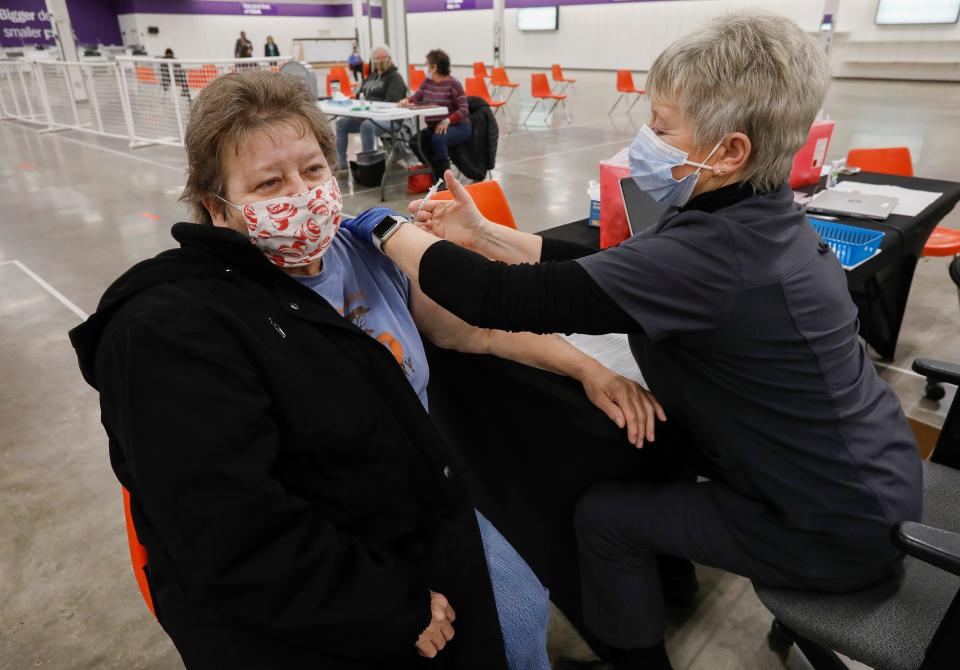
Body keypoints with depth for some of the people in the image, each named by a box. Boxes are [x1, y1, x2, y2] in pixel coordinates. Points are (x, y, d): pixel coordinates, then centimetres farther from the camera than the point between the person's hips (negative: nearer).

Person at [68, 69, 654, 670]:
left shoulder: (360, 253, -1)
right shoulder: (171, 331, -23)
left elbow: (468, 327, 6)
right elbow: (239, 545, -26)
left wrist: (584, 366, 1)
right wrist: (400, 612, -20)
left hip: (426, 516, 7)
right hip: (302, 608, -6)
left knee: (524, 613, 14)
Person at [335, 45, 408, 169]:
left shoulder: (395, 78, -3)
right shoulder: (371, 76, 22)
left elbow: (390, 103, -16)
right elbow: (359, 94, 28)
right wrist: (359, 96, 3)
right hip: (367, 115, 8)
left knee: (367, 125, -38)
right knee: (341, 123, -4)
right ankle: (341, 163, -4)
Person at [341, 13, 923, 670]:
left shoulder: (714, 255, -34)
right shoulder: (759, 218, -5)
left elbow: (504, 300, -34)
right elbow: (608, 267, 0)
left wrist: (387, 227, -18)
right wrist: (484, 235, -2)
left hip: (842, 532, -8)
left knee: (601, 514, 1)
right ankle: (662, 575, 40)